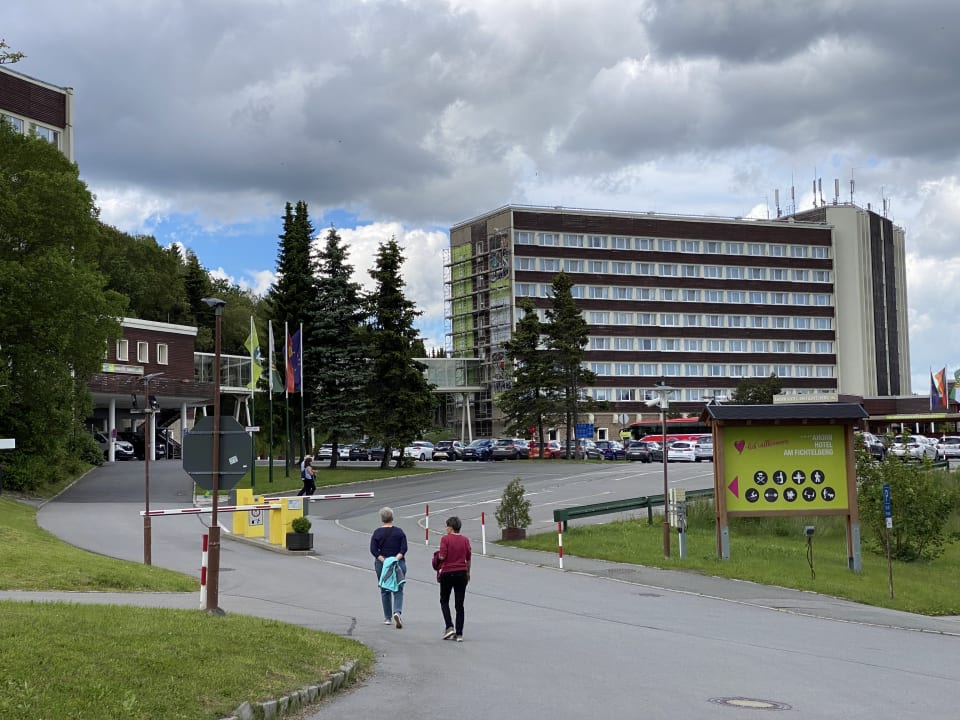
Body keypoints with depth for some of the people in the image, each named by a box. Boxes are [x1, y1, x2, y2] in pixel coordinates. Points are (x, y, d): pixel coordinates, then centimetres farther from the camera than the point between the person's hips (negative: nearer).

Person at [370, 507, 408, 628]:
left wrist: (383, 560, -13)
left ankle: (387, 618, 17)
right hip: (398, 564, 0)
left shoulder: (377, 532, -3)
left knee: (385, 591, 13)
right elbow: (404, 549, -8)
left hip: (382, 564, 0)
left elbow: (373, 550, -10)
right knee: (398, 590, 2)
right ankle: (397, 612, -23)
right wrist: (396, 558, -14)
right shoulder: (399, 532, 0)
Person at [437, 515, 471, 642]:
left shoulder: (445, 539, -10)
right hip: (461, 573, 4)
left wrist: (438, 556, 7)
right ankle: (459, 634, 2)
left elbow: (442, 556, -16)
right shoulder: (465, 540, 4)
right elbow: (468, 559, 8)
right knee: (459, 604, 6)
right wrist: (468, 572, 22)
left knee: (444, 601, 14)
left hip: (447, 573, -3)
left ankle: (449, 627, -2)